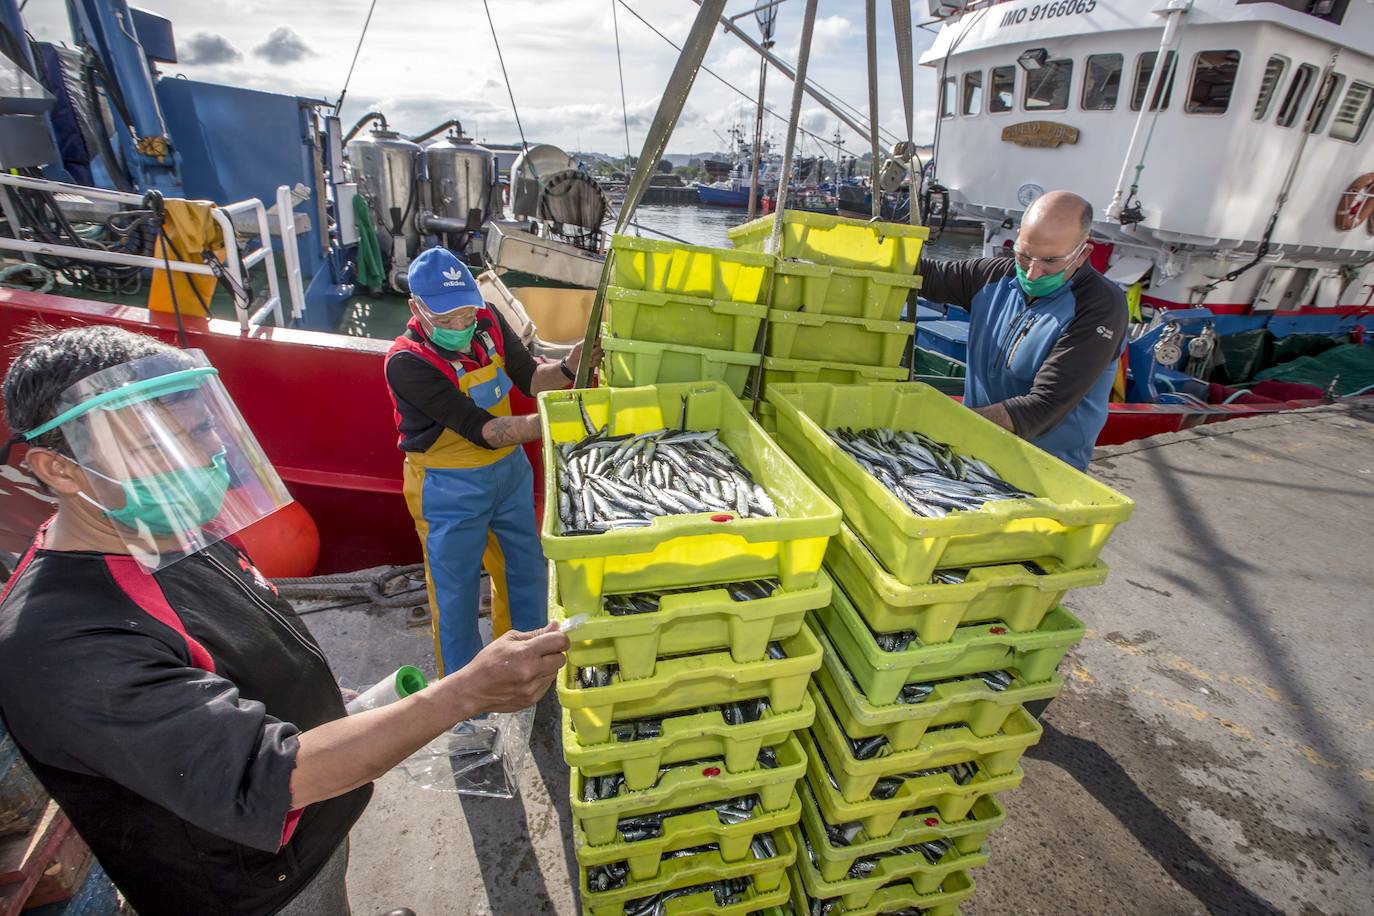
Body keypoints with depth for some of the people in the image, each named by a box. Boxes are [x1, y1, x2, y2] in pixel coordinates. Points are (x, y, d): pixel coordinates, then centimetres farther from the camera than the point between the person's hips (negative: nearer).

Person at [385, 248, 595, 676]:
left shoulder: (489, 322, -10)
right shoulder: (407, 362, -26)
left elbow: (529, 379, -4)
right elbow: (483, 430, -29)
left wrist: (567, 368, -25)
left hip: (510, 470, 6)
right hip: (450, 489, -6)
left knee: (527, 574, 21)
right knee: (456, 593, 12)